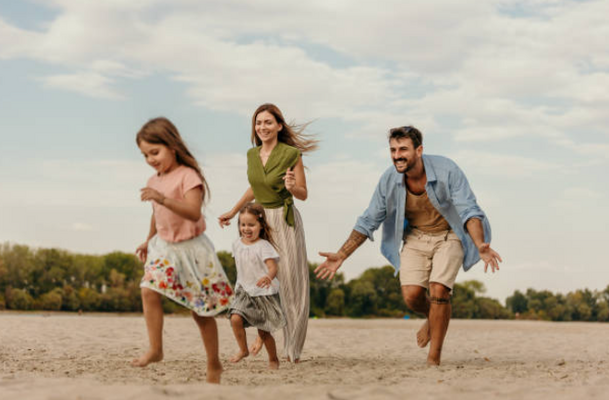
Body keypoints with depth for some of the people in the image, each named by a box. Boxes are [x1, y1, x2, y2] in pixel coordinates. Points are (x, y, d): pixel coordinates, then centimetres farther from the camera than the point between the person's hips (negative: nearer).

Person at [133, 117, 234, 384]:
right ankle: (155, 349, -10)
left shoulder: (188, 176, -17)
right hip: (164, 247, 6)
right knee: (149, 290, -18)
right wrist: (149, 241, 25)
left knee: (201, 311, 2)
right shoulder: (154, 182, 5)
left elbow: (193, 212, -32)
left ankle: (214, 365, 16)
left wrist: (163, 199, -42)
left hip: (190, 248, -6)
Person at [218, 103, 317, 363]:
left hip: (285, 220, -5)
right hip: (260, 218, 5)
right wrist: (233, 212, 25)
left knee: (288, 280, -2)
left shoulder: (291, 154, -10)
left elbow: (303, 195, -5)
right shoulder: (252, 154, 6)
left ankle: (292, 347, 6)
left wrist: (292, 186, -26)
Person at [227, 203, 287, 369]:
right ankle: (243, 350, 3)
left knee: (263, 331, 2)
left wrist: (268, 277, -49)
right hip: (244, 292, 5)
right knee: (235, 318, -19)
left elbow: (273, 267, -28)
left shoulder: (263, 246, -16)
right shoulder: (237, 244, 3)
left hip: (264, 294, -5)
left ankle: (273, 359, 25)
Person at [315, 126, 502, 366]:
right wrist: (341, 255, -9)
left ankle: (434, 359, -7)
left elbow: (469, 211, -26)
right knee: (412, 295, -14)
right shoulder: (389, 180, -14)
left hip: (448, 236, -3)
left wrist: (480, 246, -45)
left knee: (438, 290, -21)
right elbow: (368, 222, -4)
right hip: (416, 238, 3)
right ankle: (432, 318, 24)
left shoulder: (446, 170, -24)